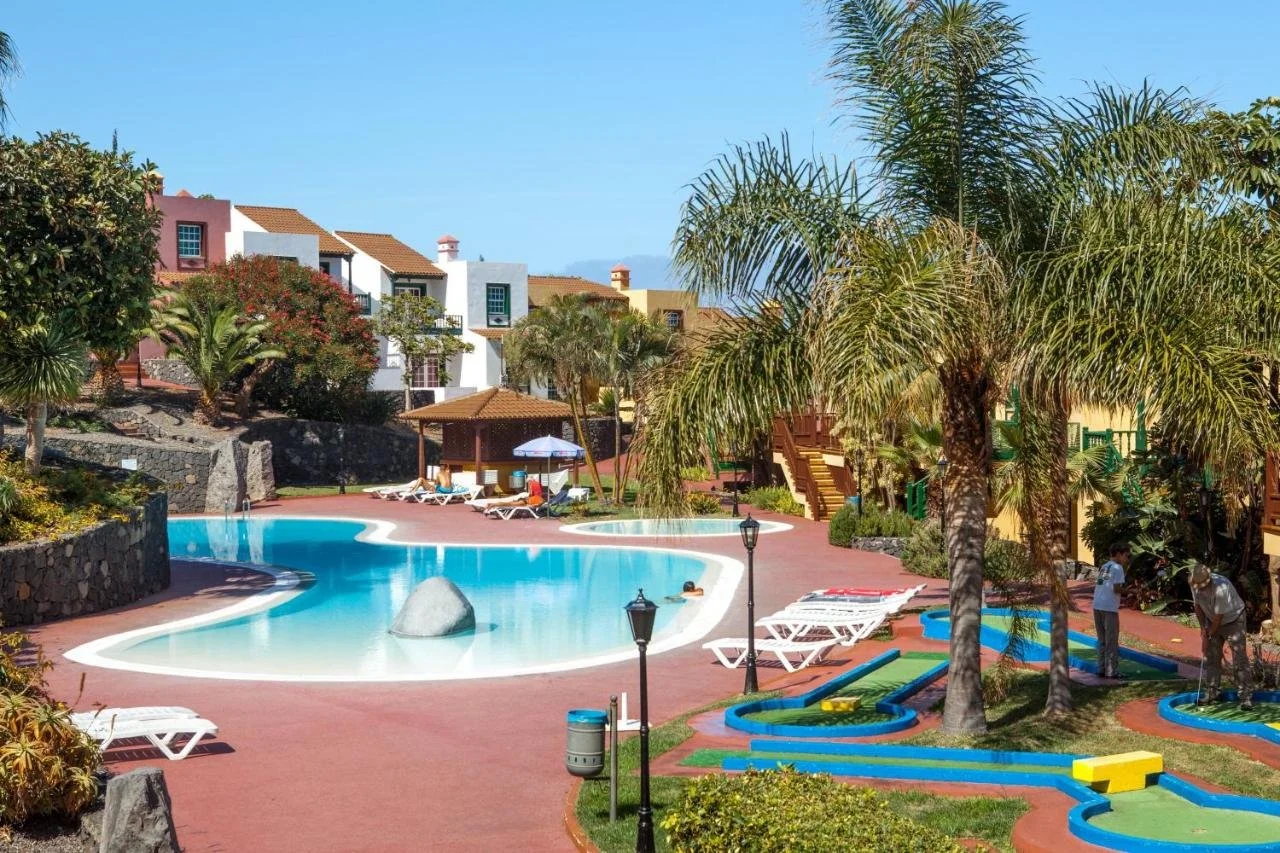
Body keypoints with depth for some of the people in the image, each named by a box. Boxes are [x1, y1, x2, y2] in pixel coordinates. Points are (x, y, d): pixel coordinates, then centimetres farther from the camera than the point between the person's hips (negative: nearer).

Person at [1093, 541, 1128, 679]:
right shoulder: (1117, 568, -5)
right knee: (1111, 642, -1)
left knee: (1102, 641, 14)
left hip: (1097, 606, 7)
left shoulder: (1103, 567, 18)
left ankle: (1102, 669, 14)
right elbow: (1116, 589, -14)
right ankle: (1111, 672, 0)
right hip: (1109, 608, -7)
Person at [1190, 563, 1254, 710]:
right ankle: (1211, 693, 13)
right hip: (1213, 621, 6)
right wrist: (1203, 627, -8)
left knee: (1239, 658, -11)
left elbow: (1218, 616, -27)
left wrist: (1208, 637, -19)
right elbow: (1198, 606, 1)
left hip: (1233, 620, -6)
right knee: (1210, 657, 4)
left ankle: (1246, 697, -10)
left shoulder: (1221, 587, -35)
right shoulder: (1195, 585, -15)